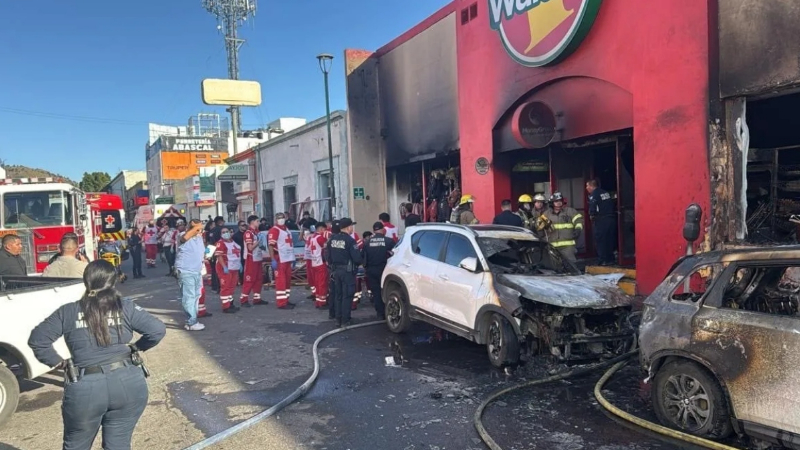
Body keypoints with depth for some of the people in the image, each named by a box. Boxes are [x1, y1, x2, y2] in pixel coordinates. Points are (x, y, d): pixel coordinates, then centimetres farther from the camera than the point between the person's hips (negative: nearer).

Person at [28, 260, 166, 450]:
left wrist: (59, 363, 11)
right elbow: (158, 330, -4)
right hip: (128, 383, 0)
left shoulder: (68, 312, 5)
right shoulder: (126, 307, 2)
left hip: (85, 388, 0)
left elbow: (36, 340, 3)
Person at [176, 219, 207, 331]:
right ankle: (191, 323, -4)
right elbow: (185, 237, -36)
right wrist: (196, 228, -30)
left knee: (195, 296, 14)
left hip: (197, 271, 9)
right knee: (189, 297, -7)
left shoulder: (199, 237, 13)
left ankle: (192, 319, 25)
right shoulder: (183, 235, -10)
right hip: (186, 272, -9)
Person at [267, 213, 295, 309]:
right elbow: (271, 246, -17)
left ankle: (286, 300, 24)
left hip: (288, 259, 9)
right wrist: (273, 260, -23)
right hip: (280, 260, -9)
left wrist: (292, 257, 21)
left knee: (288, 280, 14)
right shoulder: (274, 230, -11)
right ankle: (281, 303, -5)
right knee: (281, 281, -7)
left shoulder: (287, 229, 18)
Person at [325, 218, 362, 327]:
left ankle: (338, 319, 20)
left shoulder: (332, 239, 3)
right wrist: (357, 263, 2)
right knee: (346, 296, 1)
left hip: (335, 270, 6)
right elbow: (357, 258, -19)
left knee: (338, 295, 15)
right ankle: (345, 321, 4)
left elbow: (327, 255, 7)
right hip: (347, 270, -6)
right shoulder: (350, 240, -17)